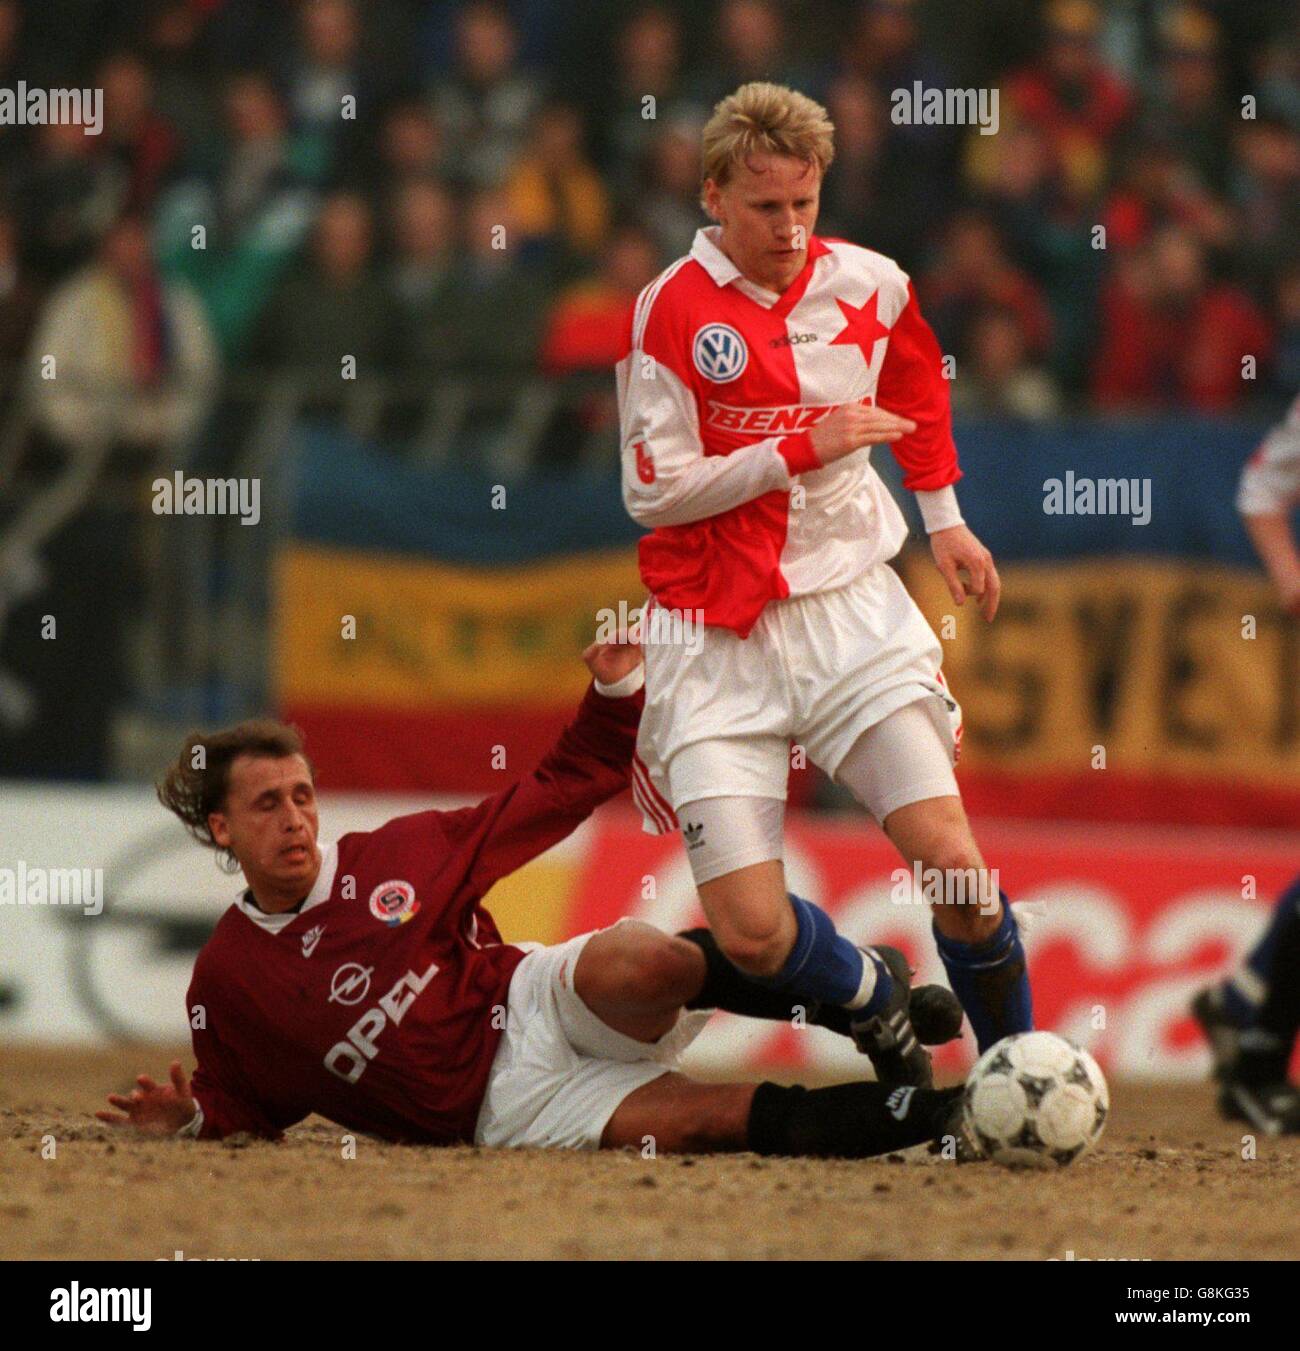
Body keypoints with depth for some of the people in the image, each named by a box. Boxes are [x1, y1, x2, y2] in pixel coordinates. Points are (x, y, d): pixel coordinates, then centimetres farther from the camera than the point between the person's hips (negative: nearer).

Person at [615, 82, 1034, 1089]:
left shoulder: (871, 285, 3)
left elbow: (918, 389, 27)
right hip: (715, 637, -3)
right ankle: (875, 1001, 22)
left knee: (956, 867, -13)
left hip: (851, 602, 3)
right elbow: (653, 492, -11)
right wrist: (802, 449, -16)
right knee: (751, 932, -11)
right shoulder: (673, 310, -9)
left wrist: (945, 519, 26)